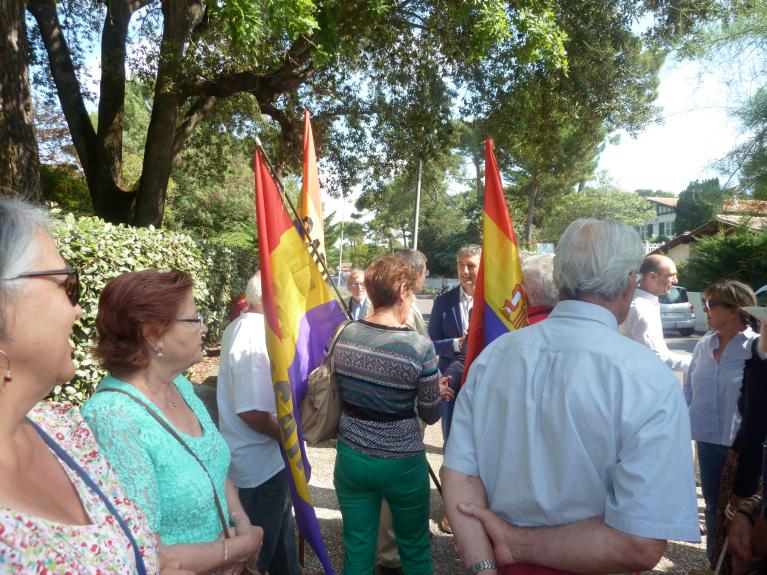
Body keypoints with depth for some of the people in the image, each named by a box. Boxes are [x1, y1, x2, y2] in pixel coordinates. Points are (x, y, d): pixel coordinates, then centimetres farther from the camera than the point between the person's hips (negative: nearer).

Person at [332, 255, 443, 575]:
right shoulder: (419, 347, -20)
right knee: (415, 548, 21)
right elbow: (431, 415, -9)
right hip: (401, 463, -3)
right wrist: (434, 389, 11)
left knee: (357, 549, 19)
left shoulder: (343, 336, -7)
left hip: (351, 457, 4)